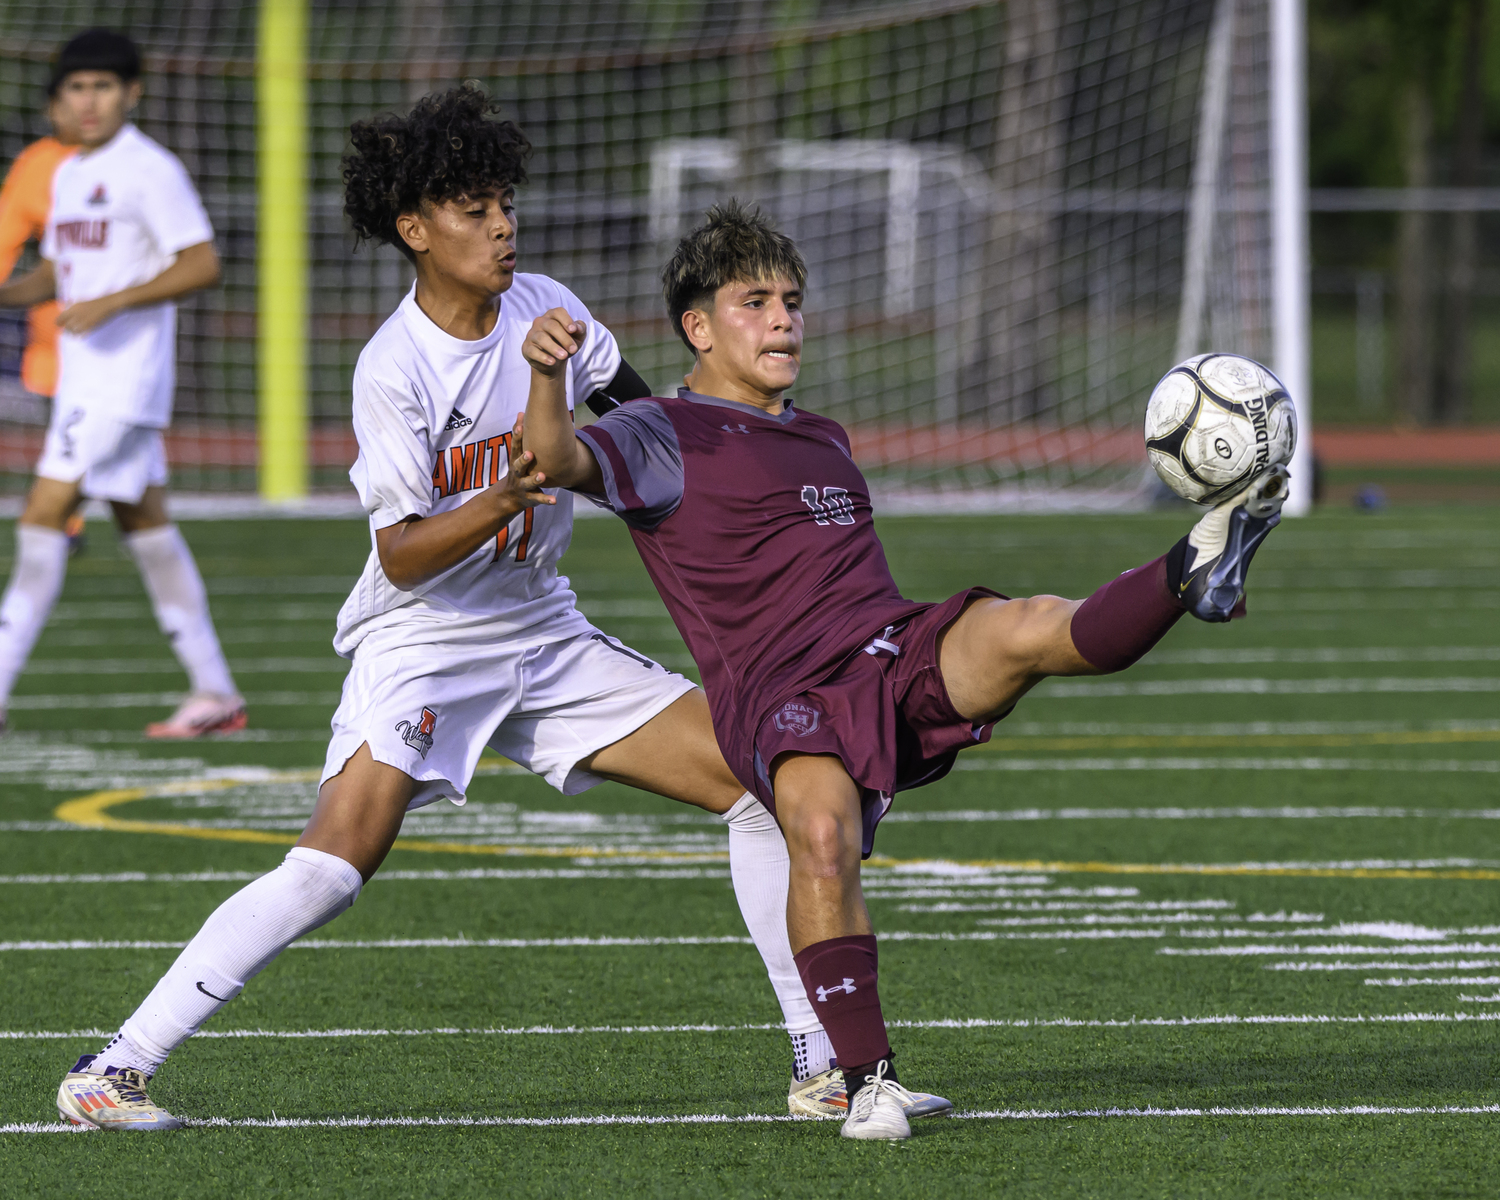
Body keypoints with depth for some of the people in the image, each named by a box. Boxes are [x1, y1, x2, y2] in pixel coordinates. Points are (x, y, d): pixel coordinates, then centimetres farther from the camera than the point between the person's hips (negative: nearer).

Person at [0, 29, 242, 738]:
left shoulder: (149, 170, -11)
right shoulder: (68, 175, 16)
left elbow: (202, 265, -16)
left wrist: (111, 303, -24)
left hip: (125, 379, -9)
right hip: (81, 380, 9)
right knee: (144, 525, 11)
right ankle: (215, 693, 16)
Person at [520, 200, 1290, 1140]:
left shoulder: (824, 441, 29)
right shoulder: (663, 438, 6)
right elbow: (559, 461, -15)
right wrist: (548, 376, -34)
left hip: (905, 656, 5)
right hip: (780, 698, -5)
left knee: (1034, 629, -28)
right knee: (822, 832, -34)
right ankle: (866, 1079, -27)